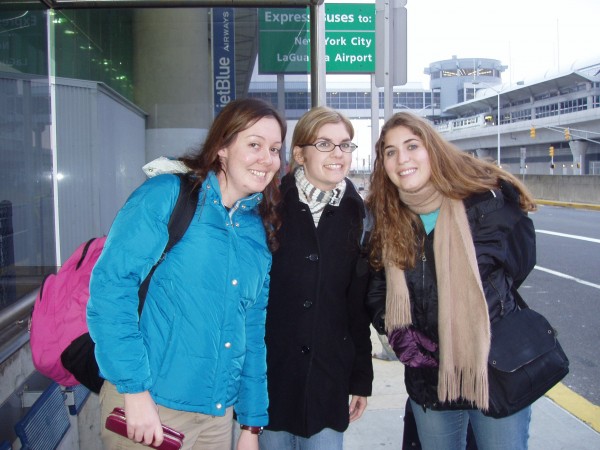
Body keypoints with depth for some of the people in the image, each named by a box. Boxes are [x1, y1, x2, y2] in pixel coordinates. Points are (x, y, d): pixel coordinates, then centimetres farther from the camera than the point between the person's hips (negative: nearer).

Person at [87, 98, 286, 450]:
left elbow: (253, 330, 11)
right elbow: (111, 284, -16)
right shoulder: (167, 195, -9)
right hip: (148, 406, -5)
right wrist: (135, 389, -19)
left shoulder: (263, 231, 7)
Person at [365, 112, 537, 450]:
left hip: (498, 372, -3)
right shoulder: (385, 220, -2)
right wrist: (396, 330, -7)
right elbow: (378, 290, 10)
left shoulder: (487, 200, -13)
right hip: (428, 382, 4)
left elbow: (519, 264, 0)